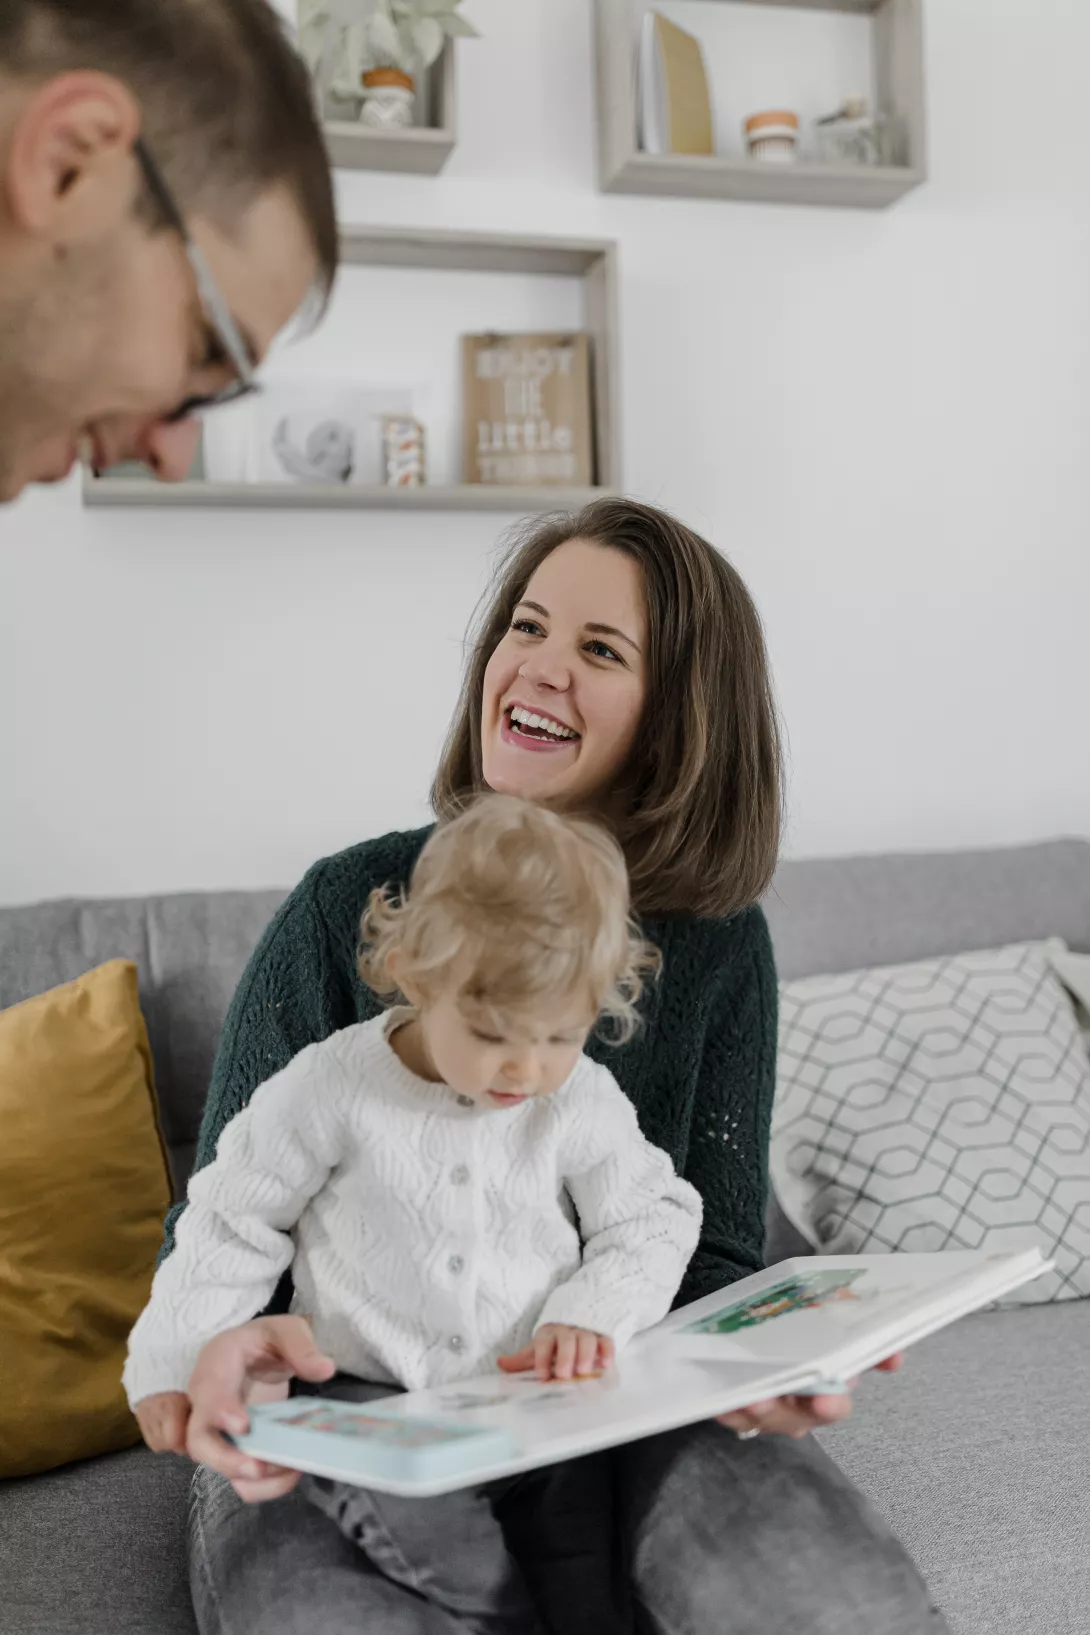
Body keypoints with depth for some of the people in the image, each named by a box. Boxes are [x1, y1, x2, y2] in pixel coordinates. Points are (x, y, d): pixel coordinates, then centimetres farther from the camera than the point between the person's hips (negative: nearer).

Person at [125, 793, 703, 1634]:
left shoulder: (584, 1101, -3)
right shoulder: (333, 1085, -8)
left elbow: (652, 1219, 5)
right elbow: (234, 1226, 2)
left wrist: (592, 1313, -14)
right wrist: (170, 1370, 2)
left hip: (541, 1397, 2)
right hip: (378, 1399, -1)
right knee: (403, 1506, -31)